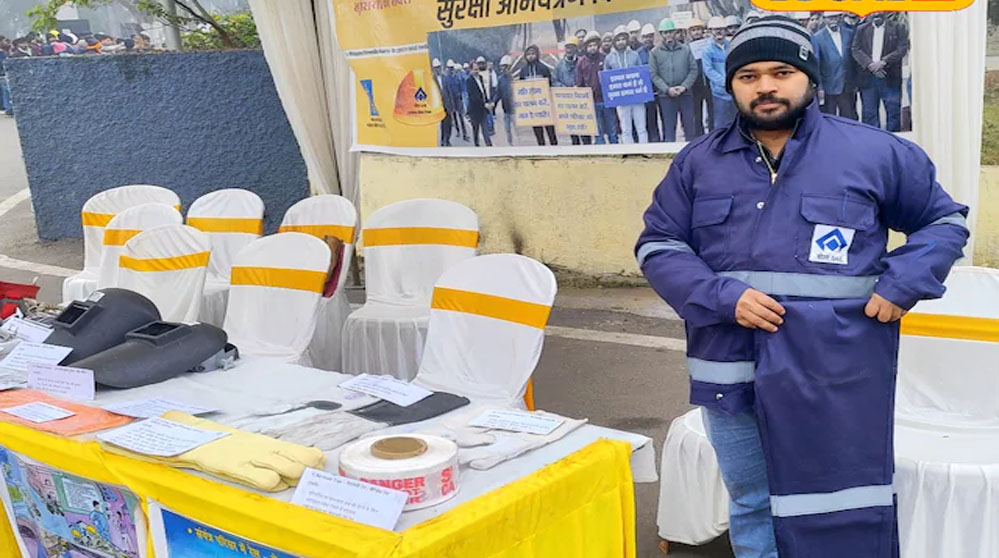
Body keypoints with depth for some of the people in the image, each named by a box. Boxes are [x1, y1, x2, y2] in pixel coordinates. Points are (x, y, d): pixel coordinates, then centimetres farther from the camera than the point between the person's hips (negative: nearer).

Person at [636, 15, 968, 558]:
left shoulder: (874, 152, 2)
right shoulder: (698, 162, 8)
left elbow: (944, 220, 12)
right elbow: (657, 245, 6)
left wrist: (902, 284, -5)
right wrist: (722, 297, -10)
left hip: (836, 375, -2)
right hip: (730, 371, 3)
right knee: (749, 507, 15)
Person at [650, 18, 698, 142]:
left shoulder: (686, 49, 4)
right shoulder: (656, 52, 1)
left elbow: (693, 70, 2)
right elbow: (653, 75, -3)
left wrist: (684, 86, -11)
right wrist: (667, 89, -13)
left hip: (686, 94, 1)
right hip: (666, 96, -1)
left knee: (689, 126, 8)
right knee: (668, 128, 4)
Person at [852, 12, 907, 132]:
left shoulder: (897, 28, 8)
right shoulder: (861, 30, 12)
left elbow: (902, 48, -2)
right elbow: (856, 50, 2)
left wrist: (883, 62, -15)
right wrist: (870, 64, -13)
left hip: (890, 77, -1)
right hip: (868, 78, 1)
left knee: (893, 112, -1)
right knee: (869, 112, 3)